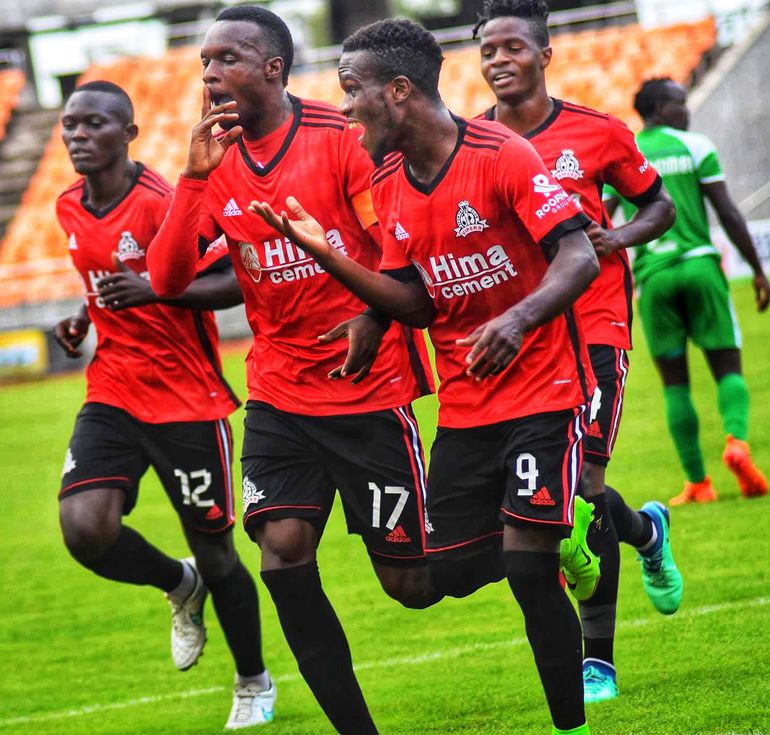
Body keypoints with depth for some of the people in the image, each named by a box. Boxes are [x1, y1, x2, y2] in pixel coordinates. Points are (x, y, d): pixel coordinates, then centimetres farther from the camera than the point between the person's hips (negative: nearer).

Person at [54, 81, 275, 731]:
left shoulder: (166, 204, -16)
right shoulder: (70, 210, 6)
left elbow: (240, 281, -18)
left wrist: (152, 290, -29)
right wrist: (85, 318, 6)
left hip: (188, 401, -5)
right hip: (113, 394, 5)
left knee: (213, 549, 5)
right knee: (84, 528, -17)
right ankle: (179, 586, 16)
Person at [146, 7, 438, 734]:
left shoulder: (343, 137, -11)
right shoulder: (217, 163, 4)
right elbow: (167, 279, -5)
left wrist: (376, 317, -27)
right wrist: (195, 174, -15)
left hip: (370, 385, -4)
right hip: (279, 393, 5)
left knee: (411, 584, 0)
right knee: (283, 555, -13)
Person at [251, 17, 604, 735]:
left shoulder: (500, 155, -17)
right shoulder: (388, 182, 5)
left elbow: (579, 256, -21)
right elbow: (416, 303, 5)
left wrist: (519, 318, -38)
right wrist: (324, 253, -6)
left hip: (542, 386, -7)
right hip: (463, 401, 7)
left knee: (527, 565, -18)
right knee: (448, 576, 5)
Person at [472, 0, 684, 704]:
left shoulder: (597, 133, -2)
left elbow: (660, 205, 11)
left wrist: (621, 236, -10)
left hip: (593, 327, -3)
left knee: (582, 480, -14)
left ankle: (598, 659, -2)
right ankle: (648, 531, 38)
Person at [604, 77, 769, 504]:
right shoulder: (696, 147, 2)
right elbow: (728, 214, -2)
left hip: (653, 274, 2)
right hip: (699, 263, -2)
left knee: (675, 384, 7)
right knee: (728, 368, 4)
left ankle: (697, 483, 3)